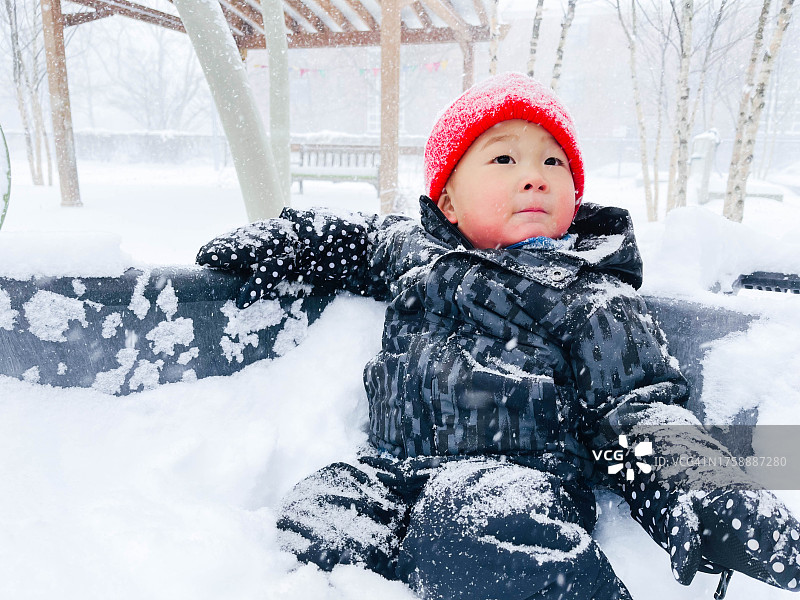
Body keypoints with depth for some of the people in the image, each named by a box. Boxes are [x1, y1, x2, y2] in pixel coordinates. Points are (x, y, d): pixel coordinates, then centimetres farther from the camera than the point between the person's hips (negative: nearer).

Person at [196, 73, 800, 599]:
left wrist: (705, 492, -17)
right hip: (395, 467, 5)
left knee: (472, 519, -37)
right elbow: (347, 239, 34)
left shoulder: (594, 299, 4)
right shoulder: (411, 248, 16)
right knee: (313, 514, -22)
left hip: (522, 479, -4)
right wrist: (280, 245, 21)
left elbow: (637, 411, 0)